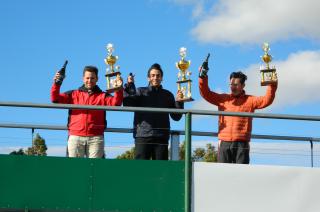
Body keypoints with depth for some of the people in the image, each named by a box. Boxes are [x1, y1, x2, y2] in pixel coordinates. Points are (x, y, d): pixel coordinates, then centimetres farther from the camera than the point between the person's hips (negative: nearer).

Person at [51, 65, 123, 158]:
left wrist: (119, 89, -25)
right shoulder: (74, 94, 14)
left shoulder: (103, 96, 11)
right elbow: (55, 99, 5)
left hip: (95, 138, -1)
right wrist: (56, 84, -11)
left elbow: (116, 103, -7)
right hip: (75, 137, 1)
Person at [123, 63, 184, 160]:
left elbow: (176, 116, 15)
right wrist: (129, 86, -13)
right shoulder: (140, 92, 12)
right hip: (143, 135, -2)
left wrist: (178, 102, -2)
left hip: (162, 137, 2)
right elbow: (128, 105, -5)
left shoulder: (168, 95, 18)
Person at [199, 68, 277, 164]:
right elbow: (206, 93, 11)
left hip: (241, 144, -2)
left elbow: (267, 100, -2)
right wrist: (203, 77, 0)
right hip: (224, 143, 2)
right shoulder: (223, 99, 15)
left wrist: (272, 86, -14)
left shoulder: (250, 100, 9)